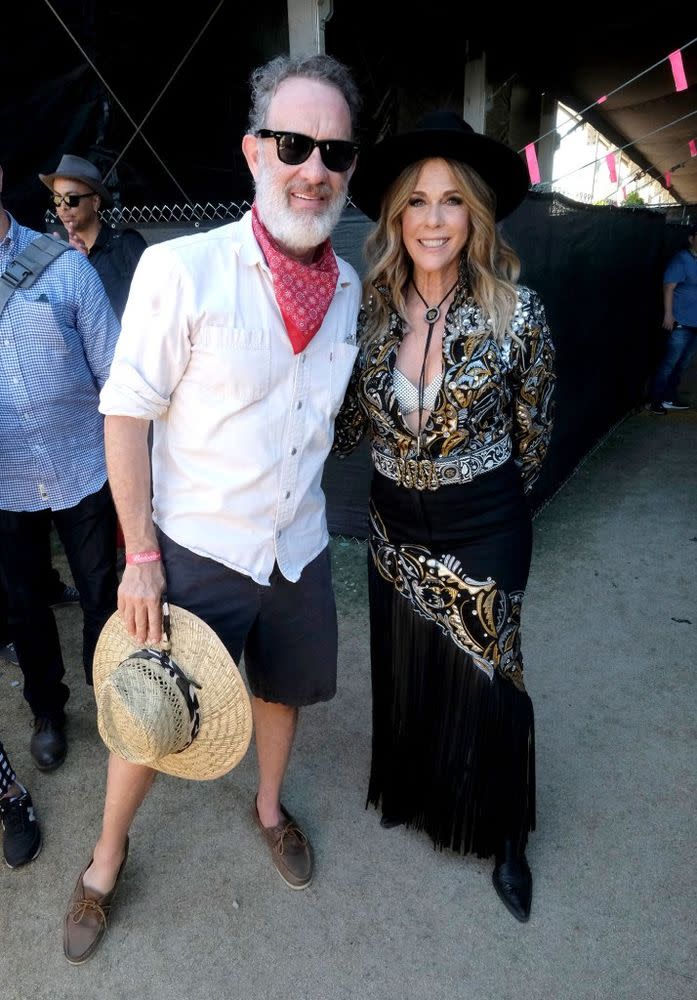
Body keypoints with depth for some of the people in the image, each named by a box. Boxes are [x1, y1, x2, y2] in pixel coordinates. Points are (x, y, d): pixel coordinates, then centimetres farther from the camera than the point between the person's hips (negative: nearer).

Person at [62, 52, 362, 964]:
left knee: (284, 688, 23)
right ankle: (108, 857, 41)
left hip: (299, 547, 5)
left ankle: (269, 807, 54)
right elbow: (127, 411, -14)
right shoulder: (181, 270, -18)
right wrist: (141, 556, -15)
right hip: (195, 551, -4)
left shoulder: (349, 287, 0)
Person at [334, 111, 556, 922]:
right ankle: (411, 794, 49)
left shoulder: (514, 310, -16)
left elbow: (532, 433, -1)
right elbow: (350, 421, 5)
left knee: (485, 681, 11)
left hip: (481, 528, -3)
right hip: (393, 524, 4)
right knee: (402, 669, 19)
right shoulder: (370, 308, -7)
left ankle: (502, 838, 38)